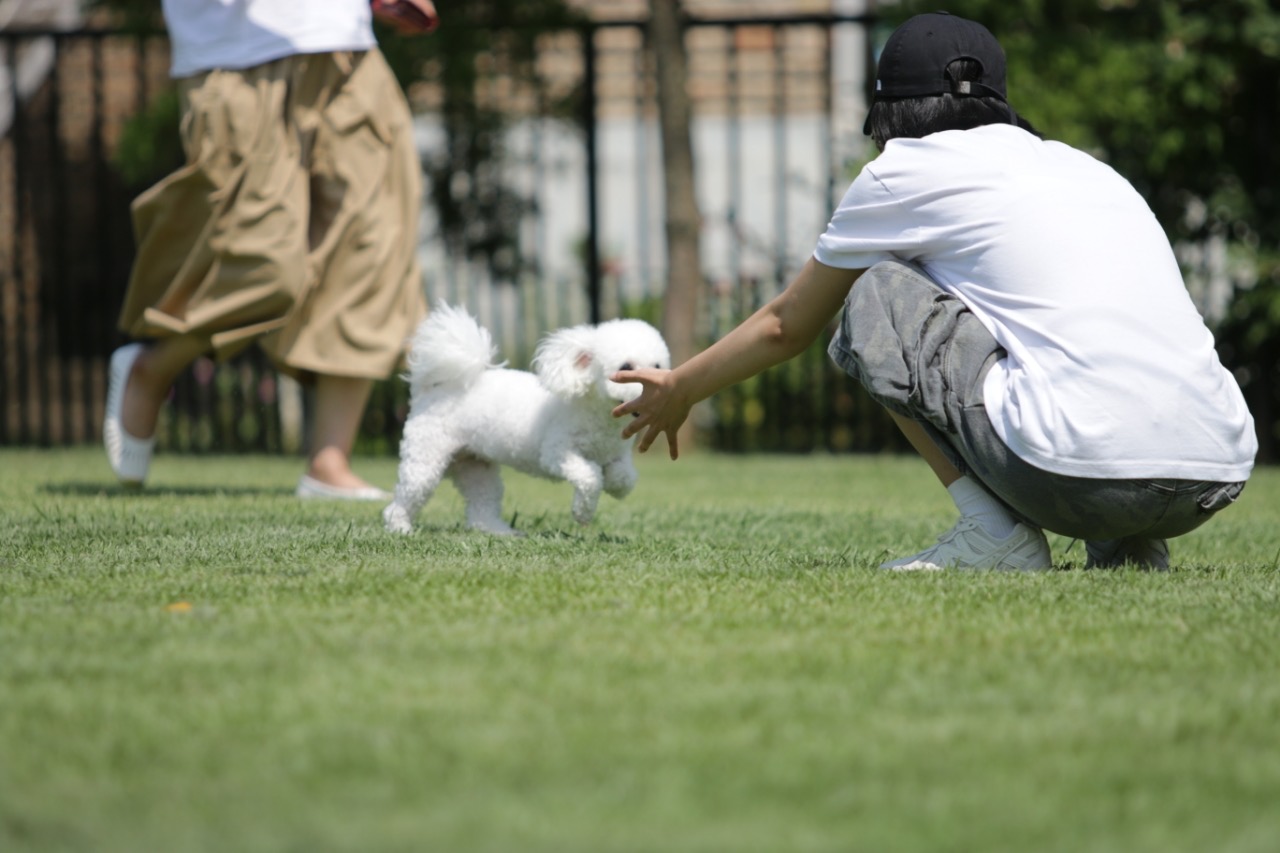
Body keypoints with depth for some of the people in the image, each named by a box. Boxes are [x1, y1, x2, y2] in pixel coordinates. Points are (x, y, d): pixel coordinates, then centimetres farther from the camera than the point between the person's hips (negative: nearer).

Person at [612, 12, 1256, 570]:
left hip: (1081, 475, -6)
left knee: (876, 296, 14)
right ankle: (1129, 545, 13)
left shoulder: (906, 168, 14)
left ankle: (995, 534, 2)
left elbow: (787, 326, 26)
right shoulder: (1092, 171, 29)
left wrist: (678, 391, 44)